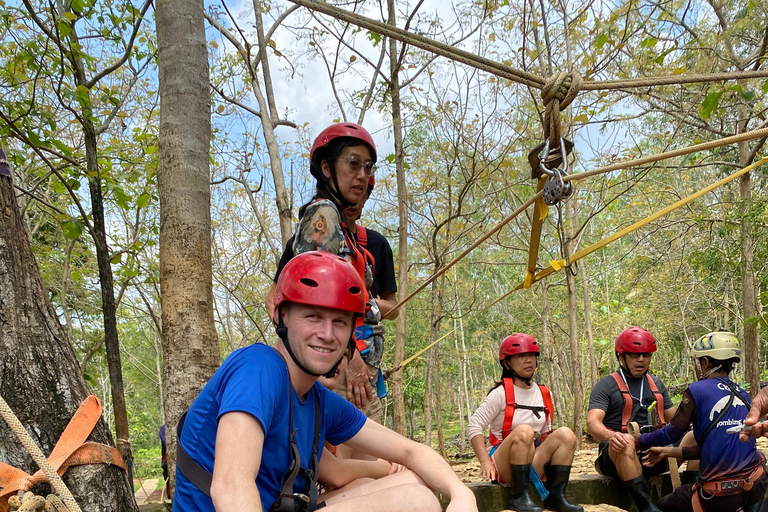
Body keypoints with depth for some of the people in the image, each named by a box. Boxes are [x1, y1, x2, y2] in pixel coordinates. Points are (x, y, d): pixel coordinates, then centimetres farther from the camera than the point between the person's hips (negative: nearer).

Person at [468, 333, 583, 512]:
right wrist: (485, 462, -22)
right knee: (523, 431, -33)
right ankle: (518, 497, -26)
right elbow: (474, 427, -12)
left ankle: (556, 496, -16)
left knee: (565, 434, -15)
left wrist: (551, 460, 3)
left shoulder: (544, 394, 9)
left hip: (532, 464, 5)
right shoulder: (501, 393, -8)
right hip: (504, 465, -5)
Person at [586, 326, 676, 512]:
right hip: (618, 453, -4)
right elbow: (592, 423, -13)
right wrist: (611, 435, -35)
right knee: (627, 441, -37)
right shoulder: (606, 385, 0)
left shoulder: (656, 384, 18)